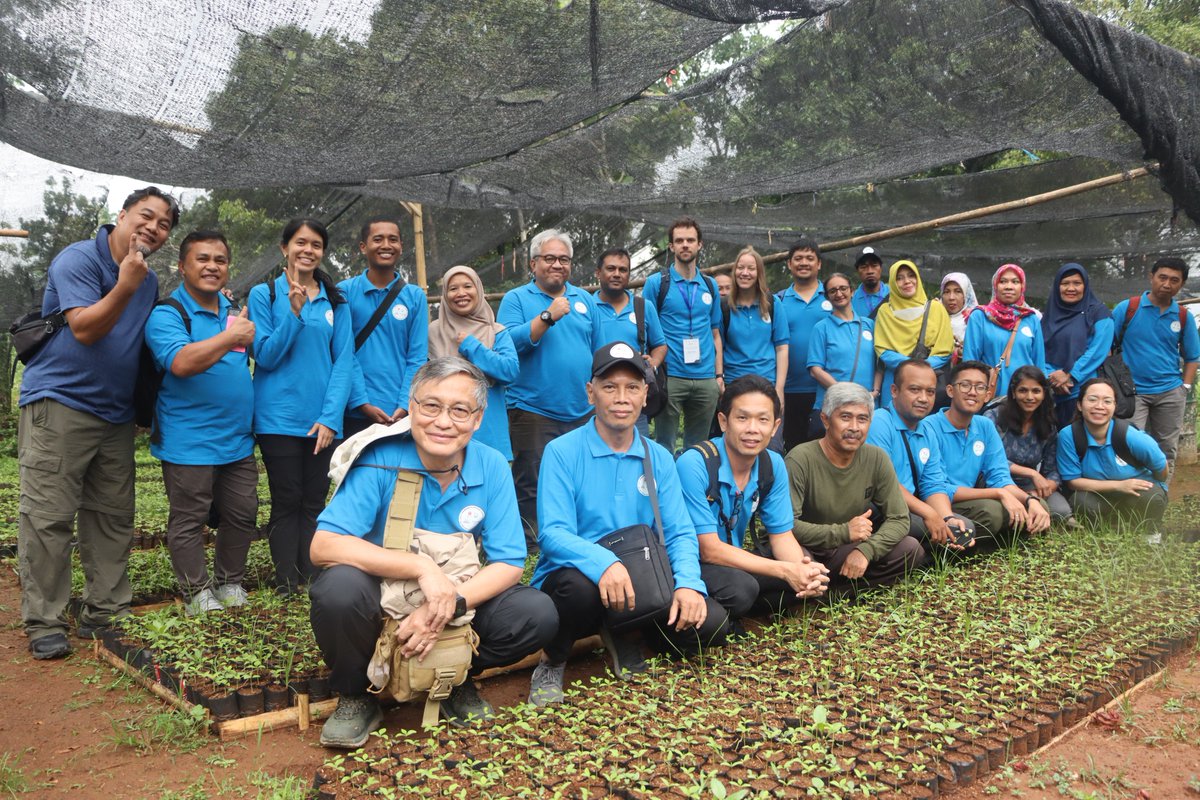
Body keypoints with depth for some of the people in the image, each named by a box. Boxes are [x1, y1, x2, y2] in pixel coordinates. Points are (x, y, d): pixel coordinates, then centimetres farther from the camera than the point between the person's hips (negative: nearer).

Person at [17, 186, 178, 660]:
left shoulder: (149, 281, 14)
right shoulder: (77, 259, -8)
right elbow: (85, 329, -17)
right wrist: (125, 286, -26)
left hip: (115, 413, 7)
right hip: (59, 403, -7)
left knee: (113, 518, 8)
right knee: (48, 518, -5)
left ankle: (105, 612, 16)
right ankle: (43, 624, 2)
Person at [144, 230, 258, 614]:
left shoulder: (234, 309, 12)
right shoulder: (167, 314, -10)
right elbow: (181, 362, -28)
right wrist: (232, 335, -22)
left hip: (238, 439, 7)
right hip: (189, 442, -6)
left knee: (242, 515, 13)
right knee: (189, 521, 4)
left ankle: (230, 583, 30)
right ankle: (198, 593, 19)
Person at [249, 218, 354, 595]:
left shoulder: (335, 301, 7)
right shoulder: (264, 295, 2)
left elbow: (344, 362, 2)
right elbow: (265, 356, -5)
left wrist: (331, 418, -9)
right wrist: (294, 313, -18)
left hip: (322, 420, 2)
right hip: (279, 418, -2)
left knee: (314, 504, 8)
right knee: (286, 503, 2)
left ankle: (312, 583, 16)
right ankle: (287, 585, 11)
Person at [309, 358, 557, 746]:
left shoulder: (491, 467, -11)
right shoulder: (380, 460, -19)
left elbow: (509, 563, -11)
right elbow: (324, 546, -28)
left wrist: (450, 604, -29)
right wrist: (422, 566, -35)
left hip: (456, 599, 3)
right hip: (380, 597, -2)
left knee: (537, 613, -19)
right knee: (341, 586, -35)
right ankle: (354, 696, -4)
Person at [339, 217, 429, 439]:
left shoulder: (415, 296, 5)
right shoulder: (345, 291, 2)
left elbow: (417, 357, 1)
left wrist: (404, 405, -10)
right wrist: (362, 403, -11)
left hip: (402, 414, 1)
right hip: (356, 412, -1)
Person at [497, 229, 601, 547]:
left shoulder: (584, 300, 13)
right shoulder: (516, 299, 1)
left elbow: (599, 351, 17)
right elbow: (508, 343, -16)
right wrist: (548, 316, -21)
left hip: (583, 411, 5)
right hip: (534, 411, -4)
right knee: (531, 485, 0)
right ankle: (528, 544, 13)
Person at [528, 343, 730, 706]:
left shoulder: (659, 458, 5)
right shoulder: (562, 452, -10)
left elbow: (679, 533, 2)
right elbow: (552, 534, -19)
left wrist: (688, 582, -19)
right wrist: (603, 563, -38)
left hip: (638, 585, 4)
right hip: (578, 578, -4)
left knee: (711, 623, -16)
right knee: (578, 584, -38)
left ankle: (623, 634, 11)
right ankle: (552, 663, -5)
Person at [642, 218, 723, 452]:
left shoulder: (710, 285, 12)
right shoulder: (656, 283, 0)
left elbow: (715, 334, 16)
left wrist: (719, 374, 9)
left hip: (706, 378, 4)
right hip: (670, 377, -4)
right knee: (664, 446, 2)